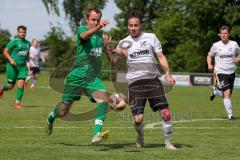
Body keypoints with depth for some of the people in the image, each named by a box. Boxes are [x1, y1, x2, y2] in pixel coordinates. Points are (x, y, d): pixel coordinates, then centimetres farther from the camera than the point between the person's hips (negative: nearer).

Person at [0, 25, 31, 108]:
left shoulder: (28, 43, 11)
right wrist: (11, 60, -20)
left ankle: (18, 102, -3)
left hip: (22, 67, 4)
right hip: (12, 66, -4)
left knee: (21, 84, -11)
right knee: (10, 86, 2)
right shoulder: (14, 41, -6)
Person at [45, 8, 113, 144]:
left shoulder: (100, 34, 11)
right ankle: (51, 117, 43)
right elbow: (85, 35, -34)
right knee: (63, 111, 6)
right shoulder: (82, 30, -6)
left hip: (93, 78, 4)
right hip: (77, 77, -4)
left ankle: (97, 135, -36)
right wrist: (98, 27, -53)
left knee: (103, 98, -26)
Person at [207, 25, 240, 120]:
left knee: (229, 94, 14)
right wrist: (209, 65, -8)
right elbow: (209, 56, 11)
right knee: (227, 93, -17)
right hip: (220, 72, -4)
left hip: (231, 72, 4)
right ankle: (230, 114, -13)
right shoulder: (216, 45, -3)